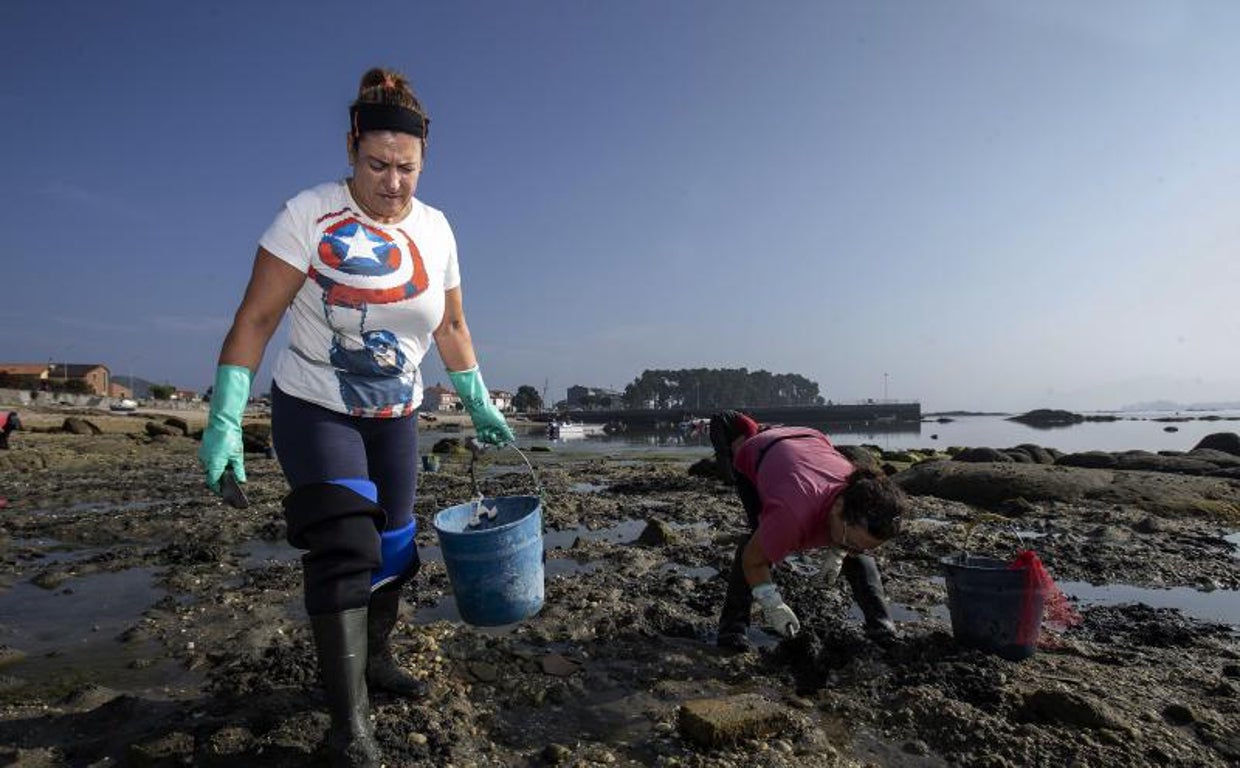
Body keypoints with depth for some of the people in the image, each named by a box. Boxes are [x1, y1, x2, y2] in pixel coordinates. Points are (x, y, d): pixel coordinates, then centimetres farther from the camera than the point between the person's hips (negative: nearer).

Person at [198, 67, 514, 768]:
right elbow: (256, 319, -15)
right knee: (344, 545, -14)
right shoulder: (308, 216, -16)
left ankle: (375, 660, 36)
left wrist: (480, 404, 6)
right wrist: (225, 420, -21)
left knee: (393, 547, 12)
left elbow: (452, 327, 7)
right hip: (316, 411, -4)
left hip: (396, 415, 5)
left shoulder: (436, 229, -2)